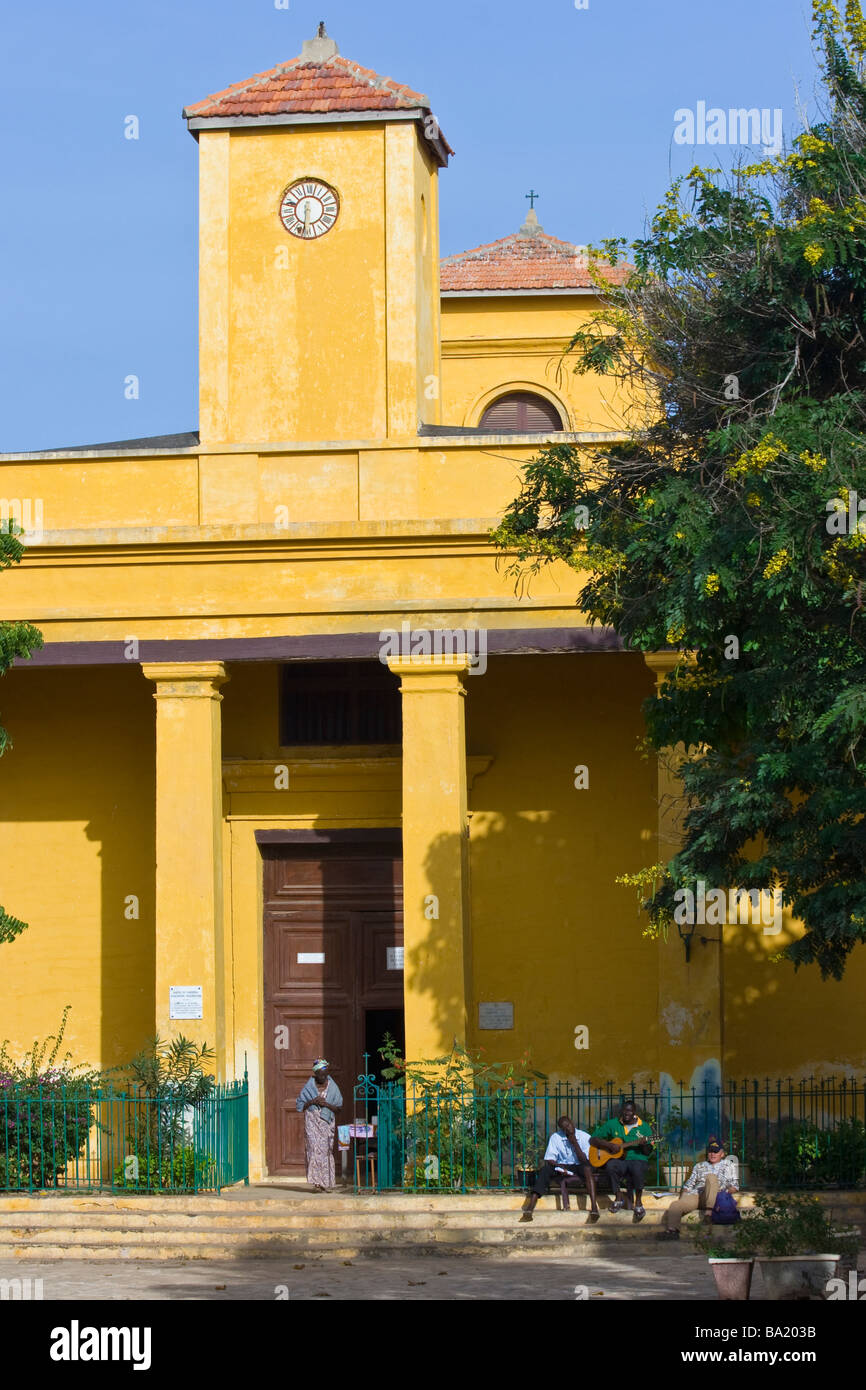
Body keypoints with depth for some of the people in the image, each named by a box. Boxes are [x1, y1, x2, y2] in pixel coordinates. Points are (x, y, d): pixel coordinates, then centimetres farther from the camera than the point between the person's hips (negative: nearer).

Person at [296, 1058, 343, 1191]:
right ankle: (318, 1182, -15)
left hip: (327, 1123, 1)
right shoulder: (309, 1087, 3)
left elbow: (339, 1107, 5)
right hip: (312, 1122, -1)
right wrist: (312, 1102, -11)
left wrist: (327, 1104, -12)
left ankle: (327, 1183, 3)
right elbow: (300, 1106, 6)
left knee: (326, 1151, -3)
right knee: (314, 1148, -13)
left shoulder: (333, 1087, 5)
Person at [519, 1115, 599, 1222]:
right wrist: (559, 1167, -26)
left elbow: (585, 1161, -13)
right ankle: (530, 1209, -40)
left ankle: (594, 1206, -48)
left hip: (578, 1167, -1)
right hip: (562, 1166, 1)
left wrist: (574, 1142, -20)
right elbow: (549, 1159, -7)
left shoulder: (585, 1137, -6)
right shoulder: (555, 1137, -2)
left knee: (587, 1167, -36)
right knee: (545, 1169, -28)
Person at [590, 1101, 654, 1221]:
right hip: (618, 1160, 1)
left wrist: (644, 1145, -17)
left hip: (637, 1159, -1)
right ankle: (618, 1199, -16)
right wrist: (609, 1145, -8)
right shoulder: (612, 1124, 11)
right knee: (610, 1166, -35)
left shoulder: (644, 1127, 9)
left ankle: (638, 1202, -18)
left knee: (638, 1169, -38)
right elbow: (593, 1139, 8)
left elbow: (648, 1153, 7)